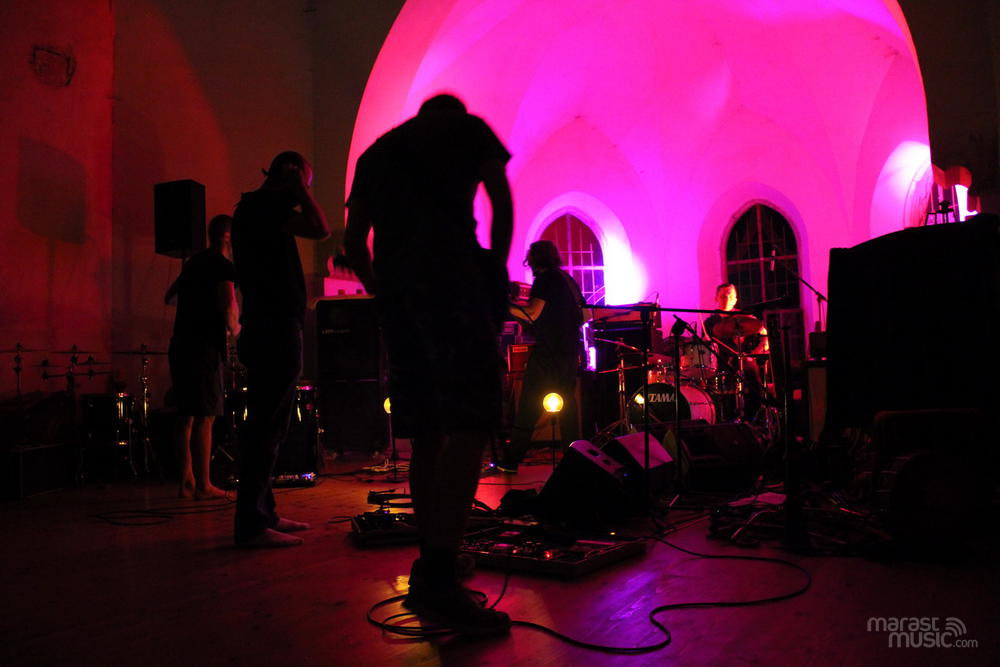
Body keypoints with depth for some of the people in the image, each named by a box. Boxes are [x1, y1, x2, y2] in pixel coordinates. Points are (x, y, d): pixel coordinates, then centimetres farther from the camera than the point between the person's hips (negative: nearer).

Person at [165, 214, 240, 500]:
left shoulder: (193, 262, 18)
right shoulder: (223, 266, -8)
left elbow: (168, 297, 30)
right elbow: (228, 305, -22)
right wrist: (233, 329, -3)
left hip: (179, 345, 8)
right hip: (203, 347, -8)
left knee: (186, 415, 11)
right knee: (205, 416, -5)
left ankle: (186, 482, 15)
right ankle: (203, 485, -2)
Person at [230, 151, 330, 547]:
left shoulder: (253, 207, 22)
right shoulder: (267, 204, -8)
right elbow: (320, 229, -16)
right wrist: (299, 188, -5)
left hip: (268, 331, 11)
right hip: (276, 331, -11)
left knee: (267, 424, 14)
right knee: (267, 425, -10)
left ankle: (262, 514, 22)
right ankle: (252, 524, -7)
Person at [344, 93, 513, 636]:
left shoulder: (376, 150, 29)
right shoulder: (470, 129, 17)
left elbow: (354, 243, 22)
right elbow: (502, 207, 5)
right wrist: (495, 275, 11)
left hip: (393, 283, 6)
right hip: (450, 274, -6)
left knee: (426, 432, 8)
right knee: (469, 424, -11)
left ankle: (429, 575, 11)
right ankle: (439, 581, -19)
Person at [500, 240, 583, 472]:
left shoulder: (545, 279, -8)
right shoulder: (568, 279, 17)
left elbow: (532, 314, -17)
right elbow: (583, 315, 21)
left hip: (548, 351, -8)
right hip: (570, 350, 8)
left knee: (528, 407, -6)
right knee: (568, 405, 12)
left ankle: (510, 461, -5)